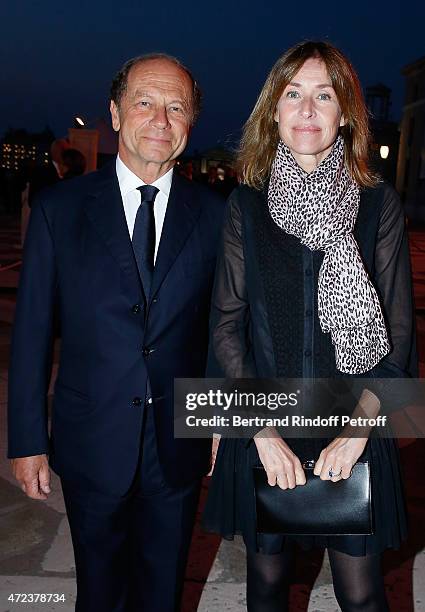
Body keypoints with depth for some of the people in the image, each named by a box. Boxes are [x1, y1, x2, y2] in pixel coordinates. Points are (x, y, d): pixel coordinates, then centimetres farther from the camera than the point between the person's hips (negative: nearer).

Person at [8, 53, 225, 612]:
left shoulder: (213, 214, -4)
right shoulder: (59, 208, -6)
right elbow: (32, 331, -4)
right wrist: (27, 440, -3)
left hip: (180, 443, 1)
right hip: (93, 441, 0)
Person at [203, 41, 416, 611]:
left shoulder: (379, 203, -1)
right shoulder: (247, 204, 1)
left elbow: (398, 327, -2)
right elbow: (227, 323, -2)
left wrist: (358, 428, -11)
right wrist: (264, 430, -9)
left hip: (354, 433, 0)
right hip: (262, 433, 1)